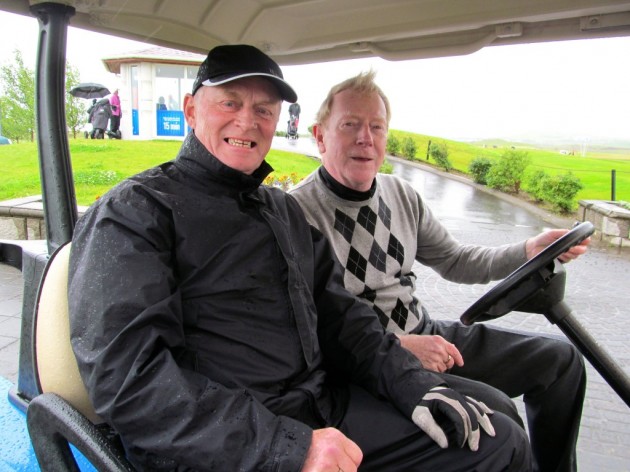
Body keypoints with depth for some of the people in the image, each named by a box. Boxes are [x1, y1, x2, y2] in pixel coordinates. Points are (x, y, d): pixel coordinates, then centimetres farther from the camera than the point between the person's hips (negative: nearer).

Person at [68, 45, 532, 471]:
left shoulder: (286, 210, 17)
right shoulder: (133, 212, -6)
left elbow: (338, 314, 16)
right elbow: (125, 374, -17)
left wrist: (416, 384, 1)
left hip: (327, 409, 7)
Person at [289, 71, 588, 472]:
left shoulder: (401, 195, 5)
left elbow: (455, 261, 13)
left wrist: (530, 250, -1)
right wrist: (398, 347, -24)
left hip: (425, 334, 8)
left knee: (560, 358, 9)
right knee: (495, 410, -25)